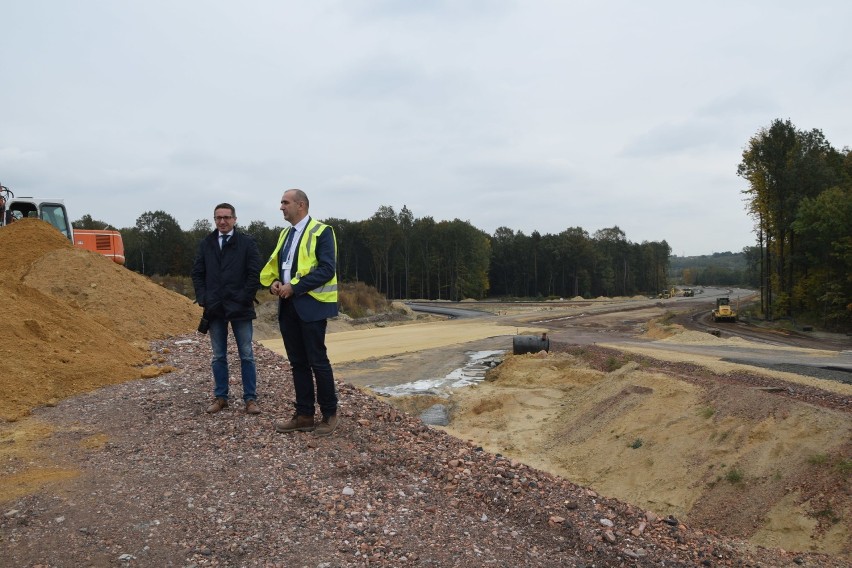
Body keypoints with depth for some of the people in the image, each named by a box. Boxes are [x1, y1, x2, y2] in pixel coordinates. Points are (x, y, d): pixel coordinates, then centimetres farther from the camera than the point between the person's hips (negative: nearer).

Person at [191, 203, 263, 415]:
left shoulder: (247, 243, -2)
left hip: (240, 308, -3)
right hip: (215, 308, 3)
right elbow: (197, 273, 10)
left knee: (246, 356, 3)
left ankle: (250, 399, 10)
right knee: (218, 356, 11)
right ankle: (220, 397, 21)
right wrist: (203, 298, -1)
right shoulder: (205, 244, 8)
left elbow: (255, 273, -6)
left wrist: (245, 299, -11)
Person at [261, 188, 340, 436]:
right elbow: (275, 266, 22)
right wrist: (274, 282, -1)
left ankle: (330, 414, 12)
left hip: (311, 304, -8)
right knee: (298, 362, 10)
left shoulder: (321, 231, -8)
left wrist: (294, 286, -19)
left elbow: (327, 268, -17)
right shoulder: (284, 234, 18)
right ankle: (304, 415, 19)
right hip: (288, 306, 8)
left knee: (317, 361, -2)